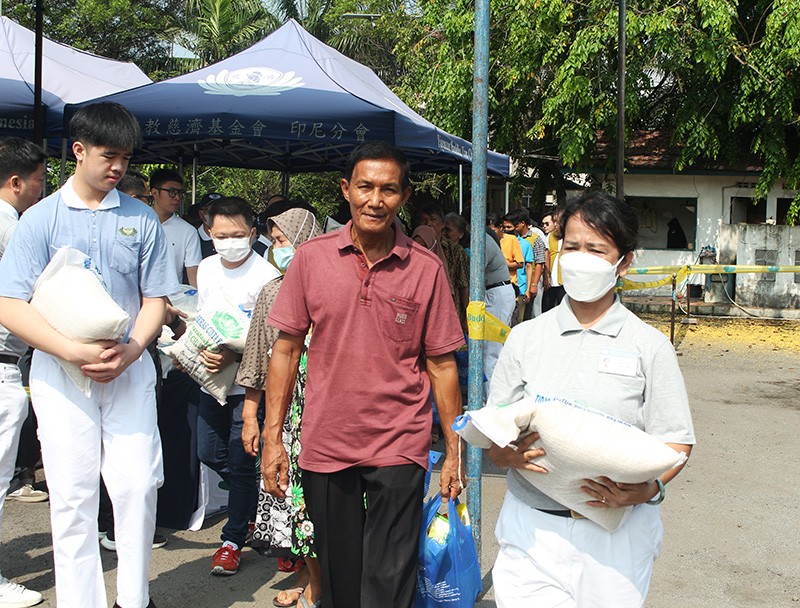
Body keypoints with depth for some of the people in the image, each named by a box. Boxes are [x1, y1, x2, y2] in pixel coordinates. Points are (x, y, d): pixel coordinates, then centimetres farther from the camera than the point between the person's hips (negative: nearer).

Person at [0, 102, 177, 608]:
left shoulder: (142, 219, 7)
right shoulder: (42, 219, 2)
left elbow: (155, 300, 7)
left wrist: (129, 351, -12)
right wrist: (76, 352, -16)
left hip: (130, 371, 1)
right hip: (60, 374, -1)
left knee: (139, 484, -2)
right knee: (73, 495, 3)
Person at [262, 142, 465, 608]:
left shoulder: (426, 269, -4)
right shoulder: (311, 258, -2)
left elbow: (442, 364, 0)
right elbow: (287, 349, 3)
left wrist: (454, 452, 0)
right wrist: (273, 437, 1)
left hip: (399, 447, -2)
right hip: (325, 443, 2)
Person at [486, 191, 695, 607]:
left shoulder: (650, 346, 2)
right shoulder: (525, 338, 6)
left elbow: (675, 441, -1)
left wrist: (648, 488, -20)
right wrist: (510, 455, -17)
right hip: (531, 530, 1)